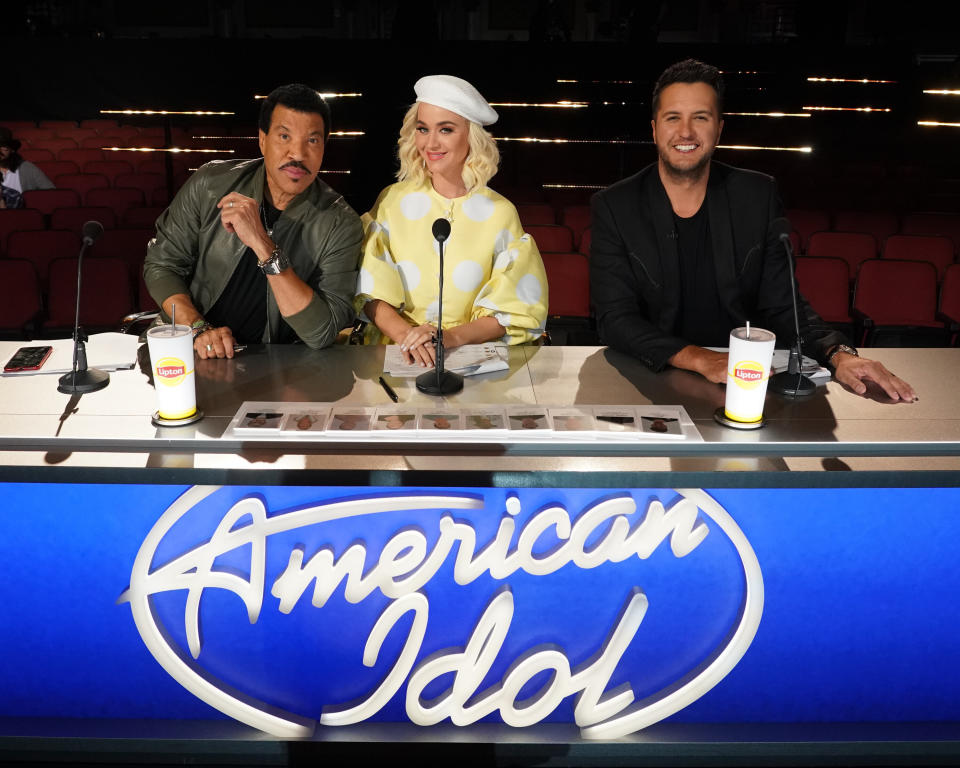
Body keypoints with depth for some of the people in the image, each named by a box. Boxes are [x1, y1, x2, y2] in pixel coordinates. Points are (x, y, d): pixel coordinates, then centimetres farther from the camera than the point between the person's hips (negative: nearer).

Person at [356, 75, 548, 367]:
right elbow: (372, 293, 1)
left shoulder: (501, 213, 2)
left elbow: (511, 311, 0)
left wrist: (452, 336, -17)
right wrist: (404, 333, -18)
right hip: (398, 354, 0)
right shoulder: (392, 201, 5)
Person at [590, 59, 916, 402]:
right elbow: (615, 319, -11)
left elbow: (780, 304, 4)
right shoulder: (613, 206, -4)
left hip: (743, 379, 2)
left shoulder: (758, 197, 3)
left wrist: (839, 354, -15)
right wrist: (700, 359, -25)